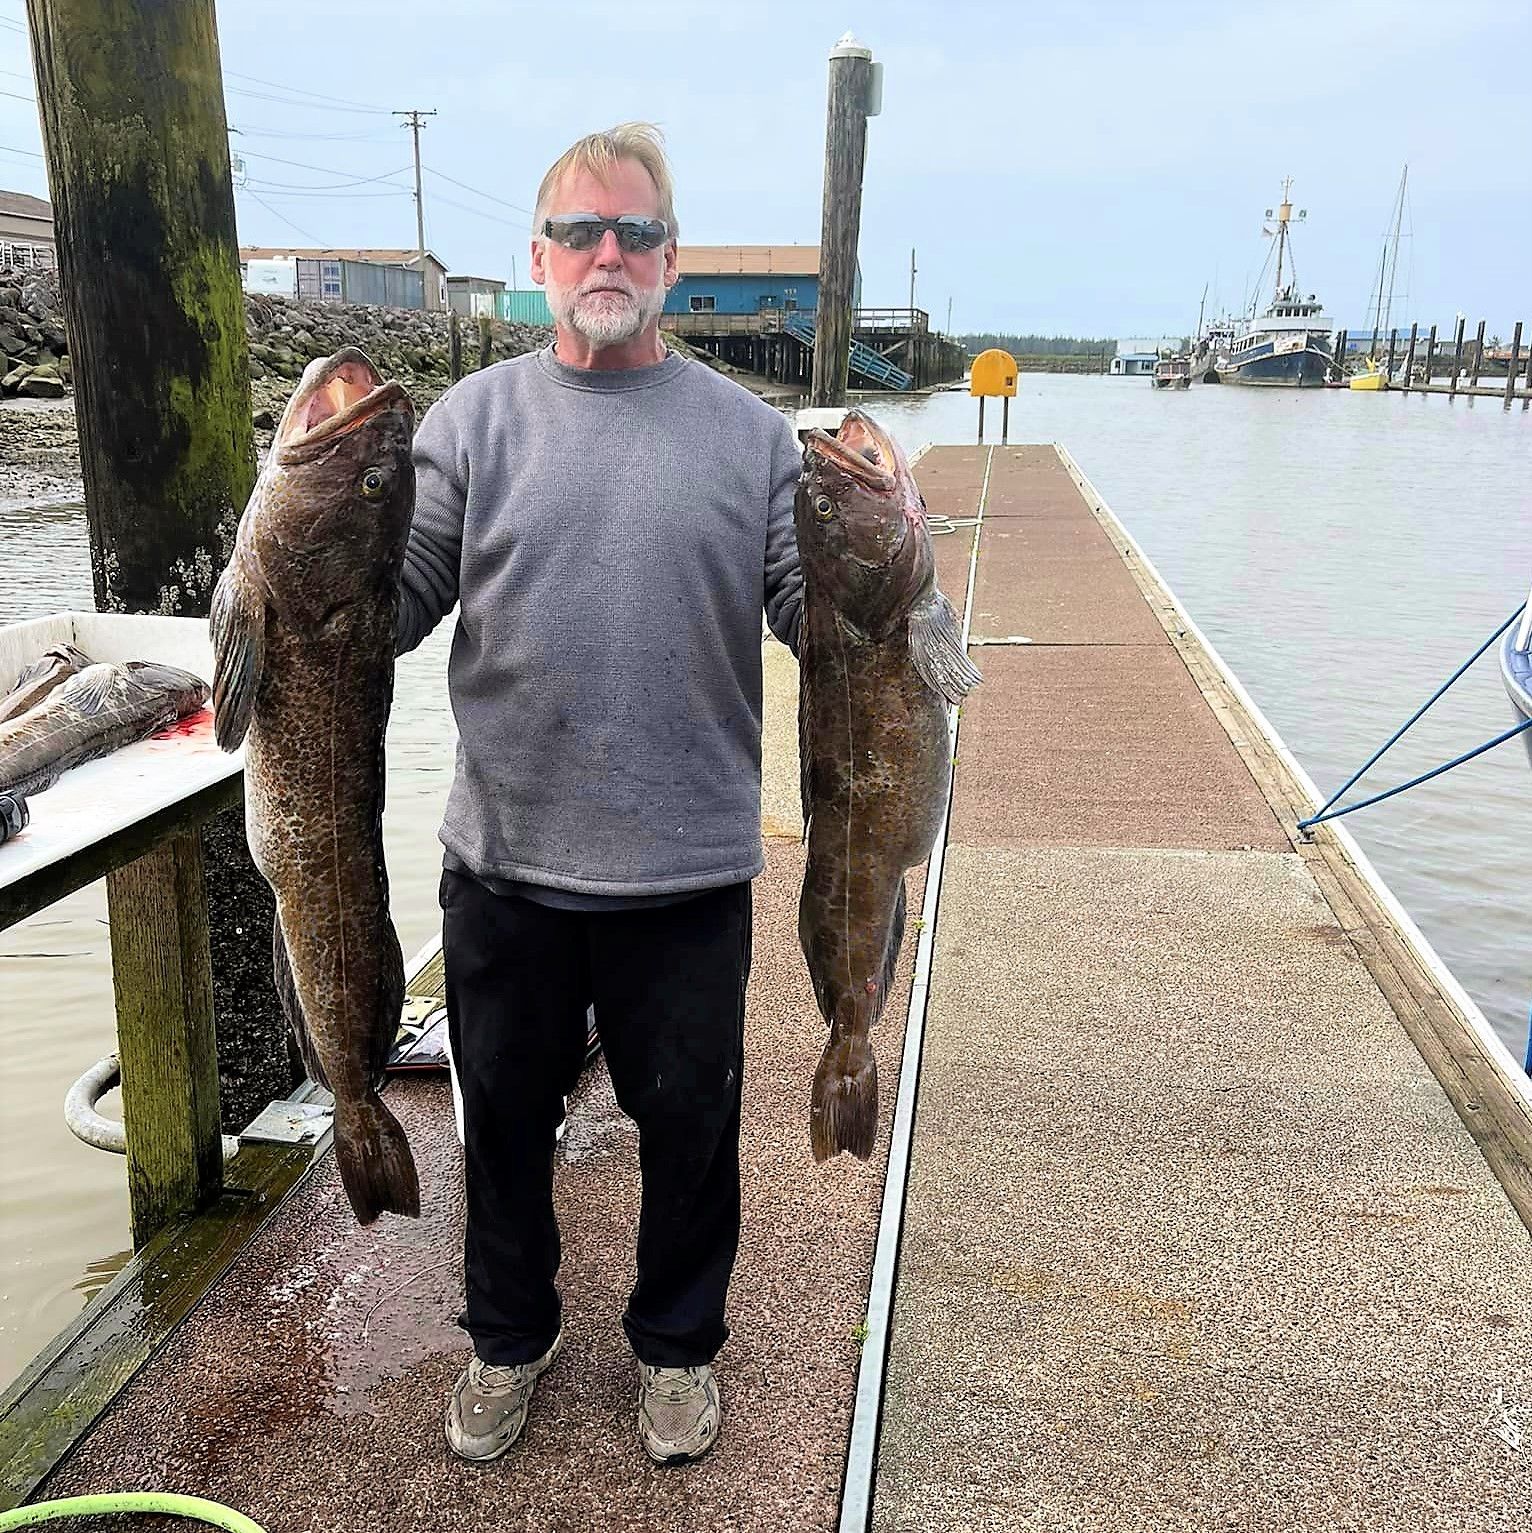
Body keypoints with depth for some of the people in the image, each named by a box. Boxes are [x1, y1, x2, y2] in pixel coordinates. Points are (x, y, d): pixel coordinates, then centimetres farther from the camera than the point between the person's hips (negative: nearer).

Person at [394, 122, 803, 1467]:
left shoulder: (750, 433, 3)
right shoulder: (474, 418, 3)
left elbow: (812, 618, 0)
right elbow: (391, 609, -3)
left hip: (690, 869, 0)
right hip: (504, 863, 1)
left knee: (689, 1124, 14)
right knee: (507, 1117, 17)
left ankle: (677, 1342, 40)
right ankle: (509, 1337, 43)